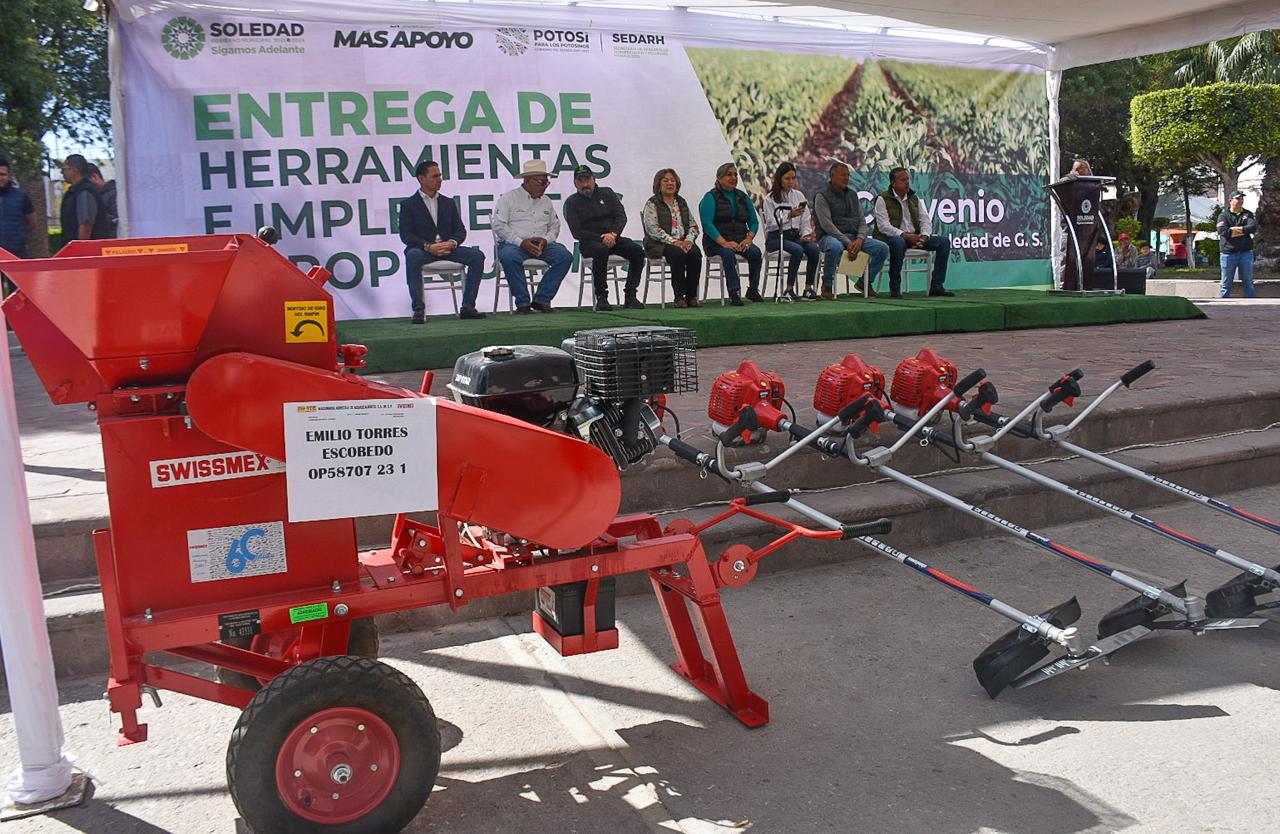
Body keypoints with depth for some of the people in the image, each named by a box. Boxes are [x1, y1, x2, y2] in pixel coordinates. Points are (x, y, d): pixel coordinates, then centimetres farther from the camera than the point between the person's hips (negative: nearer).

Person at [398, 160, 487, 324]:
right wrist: (428, 246, -21)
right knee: (412, 256, -39)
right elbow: (405, 234, -5)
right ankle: (418, 309, -35)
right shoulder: (408, 204, 7)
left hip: (447, 248, 4)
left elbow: (460, 230, 11)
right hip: (422, 249, -3)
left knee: (477, 255, -22)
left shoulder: (448, 203, 19)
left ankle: (467, 307, -20)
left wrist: (452, 243, -13)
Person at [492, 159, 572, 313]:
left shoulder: (546, 201, 18)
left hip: (541, 245, 4)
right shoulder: (508, 198, 1)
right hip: (513, 244, -4)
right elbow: (499, 226, -7)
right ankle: (523, 302, -24)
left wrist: (545, 240, -4)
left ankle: (541, 299, -13)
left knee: (565, 256, -20)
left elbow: (555, 226, 20)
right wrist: (521, 242, -18)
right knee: (509, 256, -39)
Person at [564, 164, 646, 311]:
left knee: (637, 250, -22)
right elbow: (577, 232, -6)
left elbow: (621, 216, 5)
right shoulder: (572, 202, 4)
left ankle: (630, 296, -20)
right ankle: (601, 297, -32)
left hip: (613, 237, 4)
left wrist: (613, 234, -15)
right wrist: (602, 237, -17)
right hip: (589, 242, -4)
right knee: (601, 251, -38)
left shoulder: (607, 193, 14)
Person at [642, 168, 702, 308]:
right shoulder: (652, 204, 2)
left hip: (683, 242, 5)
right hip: (659, 244, -4)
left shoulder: (681, 202, 20)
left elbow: (693, 225, 16)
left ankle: (692, 296, -23)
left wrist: (689, 240, -6)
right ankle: (679, 297, -27)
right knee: (677, 253, -35)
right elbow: (653, 229, -11)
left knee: (695, 253, -27)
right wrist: (673, 241, -20)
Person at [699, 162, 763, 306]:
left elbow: (754, 222, 13)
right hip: (716, 242, -4)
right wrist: (724, 243, -24)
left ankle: (753, 290, -12)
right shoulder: (711, 197, -2)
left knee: (756, 252, -24)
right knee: (729, 254, -36)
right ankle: (734, 293, -32)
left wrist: (748, 239, -9)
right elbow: (707, 224, -13)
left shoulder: (743, 197, 14)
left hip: (740, 241, 4)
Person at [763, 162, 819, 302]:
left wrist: (806, 234, -4)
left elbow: (806, 220, 15)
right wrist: (789, 216, -22)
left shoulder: (799, 195, 15)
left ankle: (808, 288, -20)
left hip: (795, 235, 5)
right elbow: (772, 224, -9)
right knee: (798, 250, -34)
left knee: (814, 249, -26)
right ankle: (789, 290, -28)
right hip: (775, 237, -5)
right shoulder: (770, 199, -1)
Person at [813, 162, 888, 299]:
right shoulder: (822, 196, -3)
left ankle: (865, 281, 8)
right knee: (836, 247, -42)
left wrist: (859, 239, -8)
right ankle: (827, 285, -20)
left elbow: (862, 220, 13)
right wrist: (847, 242, -21)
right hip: (831, 236, -6)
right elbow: (827, 225, -13)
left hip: (854, 237, 6)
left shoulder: (852, 194, 18)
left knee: (883, 248, -11)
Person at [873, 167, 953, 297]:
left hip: (915, 237, 6)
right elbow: (883, 226, -14)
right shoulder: (883, 199, -3)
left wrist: (924, 236, -12)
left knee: (944, 241, -9)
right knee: (898, 242, -42)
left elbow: (925, 220, 11)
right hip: (892, 237, -6)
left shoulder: (914, 199, 16)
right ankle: (895, 288, -31)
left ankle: (936, 286, -10)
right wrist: (905, 235, -25)